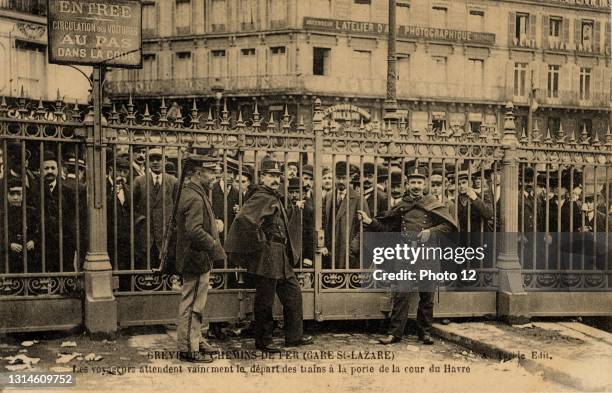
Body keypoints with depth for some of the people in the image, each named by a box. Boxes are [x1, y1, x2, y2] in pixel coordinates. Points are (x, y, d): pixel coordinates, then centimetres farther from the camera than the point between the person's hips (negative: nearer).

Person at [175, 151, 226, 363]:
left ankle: (196, 340, 31)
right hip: (197, 259, -11)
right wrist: (214, 245, -19)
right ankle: (188, 349, 7)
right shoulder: (195, 198, -20)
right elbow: (194, 230, -28)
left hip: (196, 259, 11)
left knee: (195, 305, 20)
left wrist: (214, 226, 11)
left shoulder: (194, 193, 14)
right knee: (192, 305, -2)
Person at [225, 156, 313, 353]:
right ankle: (263, 341, 14)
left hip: (282, 257, 10)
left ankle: (294, 336, 25)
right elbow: (244, 219, -31)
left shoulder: (275, 198, 16)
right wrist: (259, 242, -20)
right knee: (265, 300, 1)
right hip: (266, 257, -10)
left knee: (293, 293, 15)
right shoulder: (261, 198, -15)